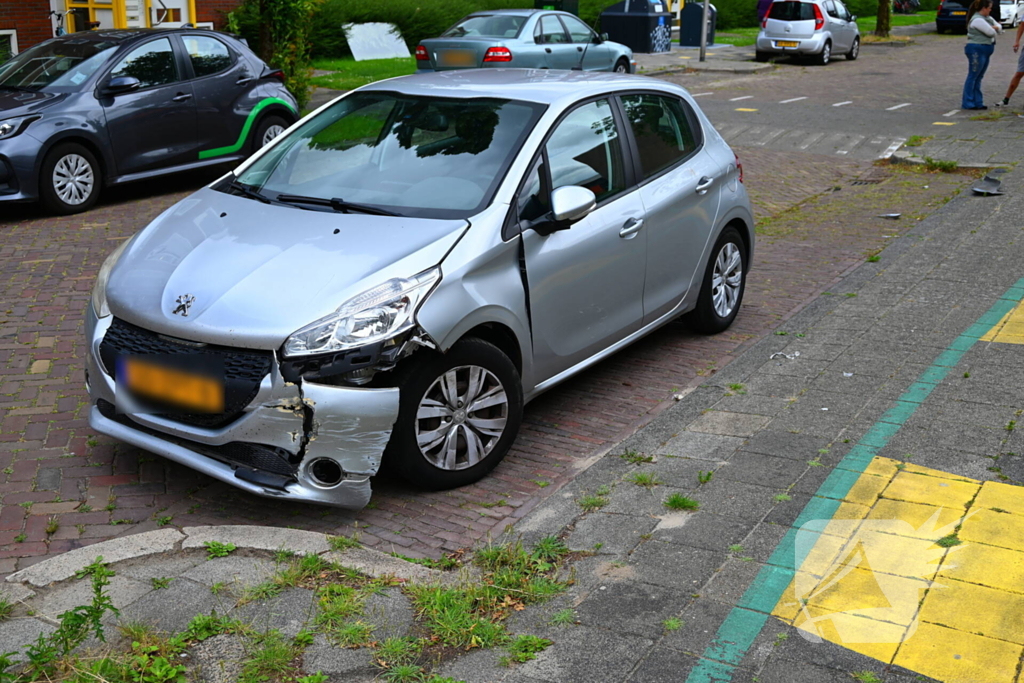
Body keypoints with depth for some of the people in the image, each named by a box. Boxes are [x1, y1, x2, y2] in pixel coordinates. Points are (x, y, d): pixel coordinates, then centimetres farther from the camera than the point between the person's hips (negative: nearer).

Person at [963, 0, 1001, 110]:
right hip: (977, 50, -10)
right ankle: (967, 103, -4)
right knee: (972, 76, -6)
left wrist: (995, 27, -3)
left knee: (979, 77, 10)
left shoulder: (987, 18, 16)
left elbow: (999, 27, 19)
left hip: (985, 51, 10)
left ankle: (977, 103, 14)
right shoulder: (977, 20, -16)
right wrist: (993, 29, 5)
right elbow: (991, 33, -17)